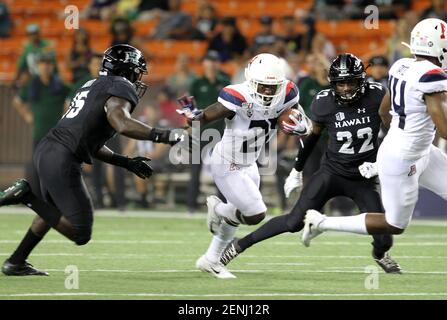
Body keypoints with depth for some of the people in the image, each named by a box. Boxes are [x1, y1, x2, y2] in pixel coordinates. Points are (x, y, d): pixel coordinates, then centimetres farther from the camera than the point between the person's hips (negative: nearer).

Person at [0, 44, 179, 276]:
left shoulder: (94, 86, 24)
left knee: (54, 211, 34)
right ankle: (28, 197, -9)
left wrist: (126, 163, 23)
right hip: (62, 162, -10)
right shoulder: (121, 87, -4)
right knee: (80, 234, -5)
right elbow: (121, 124, -26)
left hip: (45, 150, 10)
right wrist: (162, 136, -24)